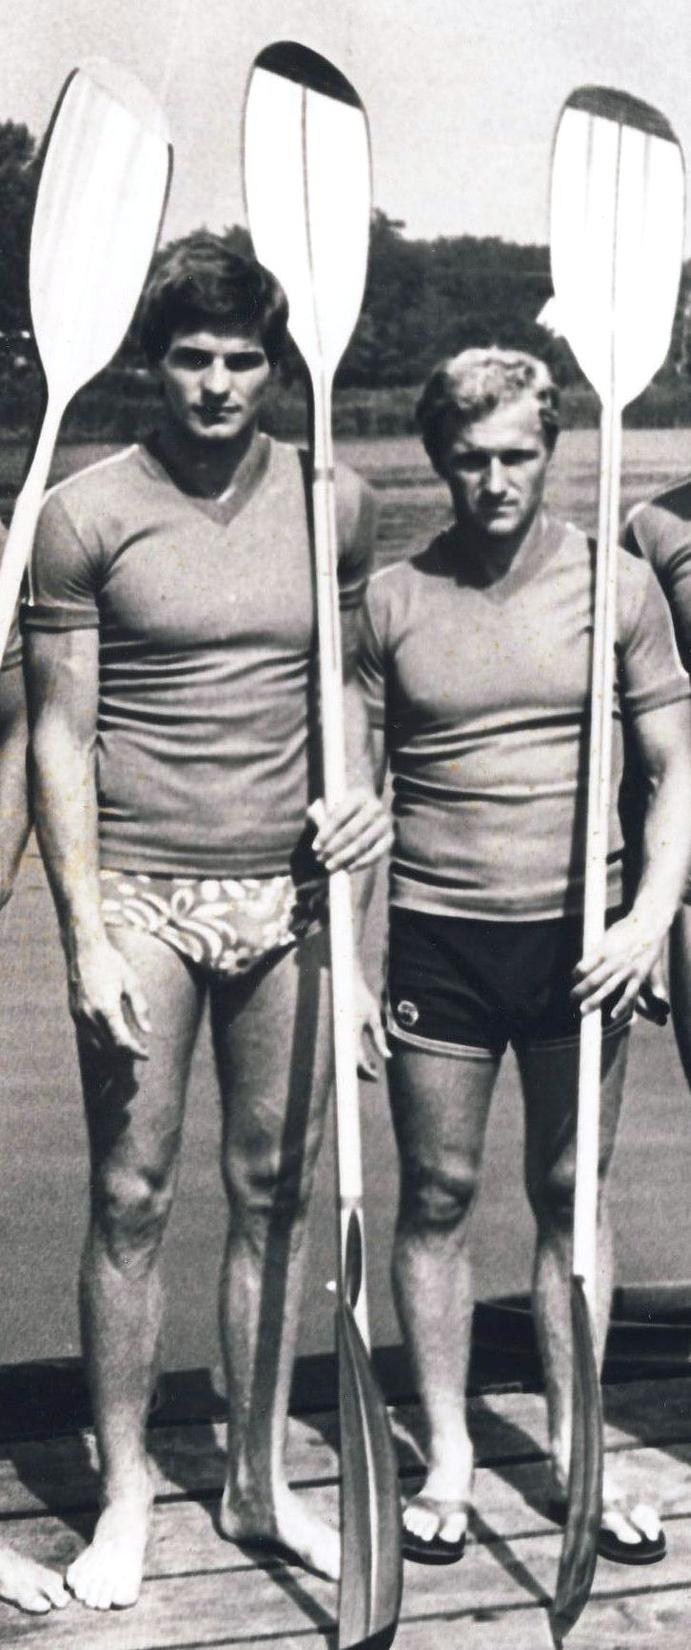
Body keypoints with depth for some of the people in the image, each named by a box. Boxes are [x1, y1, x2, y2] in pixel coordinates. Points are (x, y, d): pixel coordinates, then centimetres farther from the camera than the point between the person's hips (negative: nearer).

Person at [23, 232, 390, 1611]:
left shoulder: (332, 502, 6)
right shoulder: (87, 514, -4)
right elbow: (60, 737, -4)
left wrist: (356, 785, -2)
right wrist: (87, 941, -10)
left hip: (286, 894, 3)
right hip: (142, 895, -3)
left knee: (275, 1191, 9)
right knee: (133, 1198, 3)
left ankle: (257, 1478, 24)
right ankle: (124, 1495, 17)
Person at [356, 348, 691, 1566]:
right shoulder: (391, 600, 0)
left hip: (579, 938, 0)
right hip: (437, 939, 0)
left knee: (573, 1194, 9)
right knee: (436, 1197, 7)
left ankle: (572, 1452, 22)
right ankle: (446, 1457, 21)